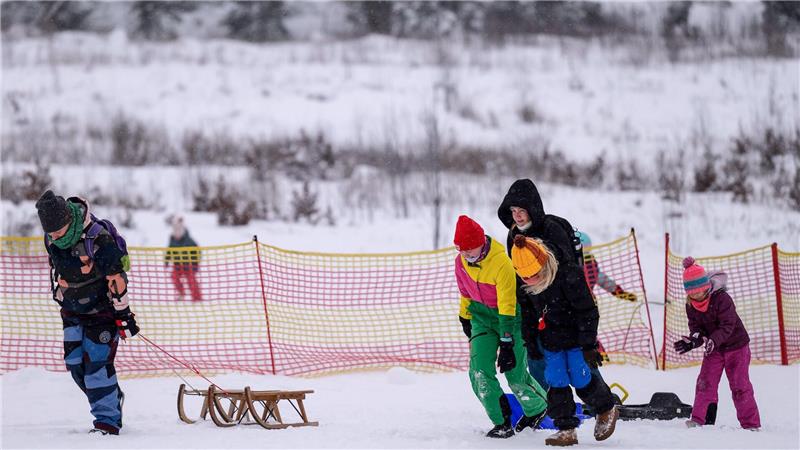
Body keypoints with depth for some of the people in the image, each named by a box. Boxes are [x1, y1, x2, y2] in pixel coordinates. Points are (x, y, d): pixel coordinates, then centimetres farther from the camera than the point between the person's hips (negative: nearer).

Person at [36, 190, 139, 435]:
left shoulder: (97, 237, -29)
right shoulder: (51, 239, -7)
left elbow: (116, 277, -22)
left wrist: (123, 314, -17)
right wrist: (59, 294, 22)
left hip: (102, 308, -7)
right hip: (72, 309, 7)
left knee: (97, 360, -15)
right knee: (75, 363, 4)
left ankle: (107, 420, -10)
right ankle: (113, 399, 26)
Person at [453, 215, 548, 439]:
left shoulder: (502, 263, -29)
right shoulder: (461, 262, -8)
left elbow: (507, 307, -28)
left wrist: (507, 344, -28)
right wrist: (465, 317, 22)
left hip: (509, 316, -5)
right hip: (482, 316, 5)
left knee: (515, 374, -3)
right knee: (479, 372, -12)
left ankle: (537, 408, 28)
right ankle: (502, 424, -2)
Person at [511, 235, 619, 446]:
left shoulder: (566, 277, -25)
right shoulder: (525, 287, -6)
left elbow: (587, 310, -19)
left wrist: (588, 343, -18)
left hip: (575, 337, -5)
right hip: (551, 341, 5)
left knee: (581, 380, -3)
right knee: (556, 383, -2)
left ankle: (607, 410, 23)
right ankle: (566, 429, 2)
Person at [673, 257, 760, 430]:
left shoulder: (722, 299, -26)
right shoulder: (691, 305, -7)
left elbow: (727, 326, -29)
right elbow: (695, 326, -5)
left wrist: (712, 341, -44)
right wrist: (693, 340, -29)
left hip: (736, 344, -5)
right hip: (713, 348, 5)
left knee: (740, 385, -4)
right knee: (705, 382, -4)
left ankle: (751, 424, 3)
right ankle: (699, 419, -1)